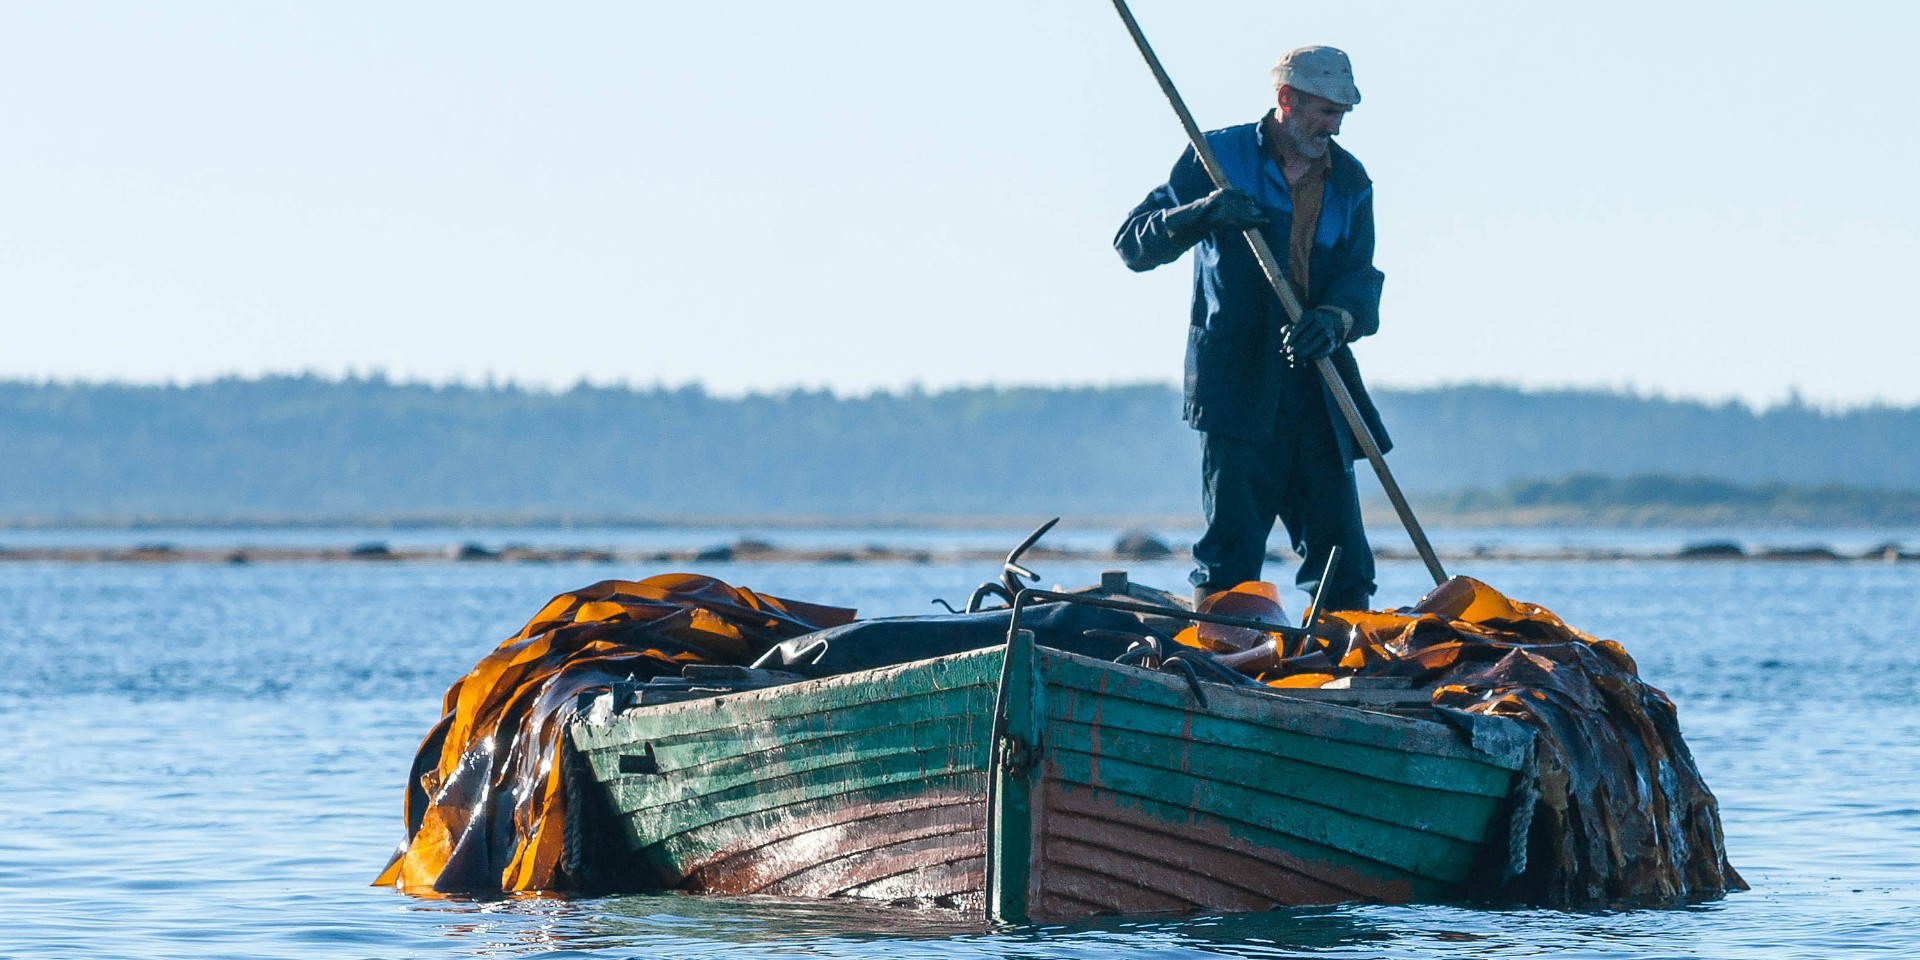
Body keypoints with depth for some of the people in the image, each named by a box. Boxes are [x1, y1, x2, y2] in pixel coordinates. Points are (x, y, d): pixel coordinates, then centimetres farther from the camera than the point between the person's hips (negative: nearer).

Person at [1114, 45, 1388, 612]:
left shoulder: (1349, 182, 14)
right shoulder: (1219, 157, 2)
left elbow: (1360, 278, 3)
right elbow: (1133, 244, -1)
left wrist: (1334, 319, -20)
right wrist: (1205, 212, -19)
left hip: (1318, 390, 4)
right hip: (1237, 389, -4)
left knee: (1344, 566, 3)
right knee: (1230, 562, -6)